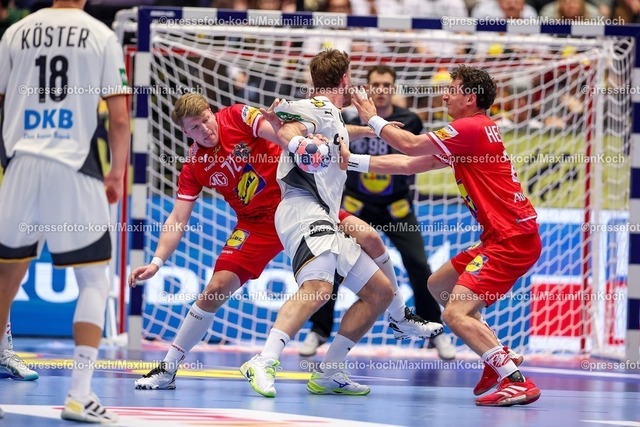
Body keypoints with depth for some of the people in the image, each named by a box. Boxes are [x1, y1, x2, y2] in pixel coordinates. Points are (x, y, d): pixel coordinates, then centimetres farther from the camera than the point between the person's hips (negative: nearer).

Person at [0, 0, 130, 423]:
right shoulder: (102, 36, 1)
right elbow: (120, 119, -4)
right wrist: (117, 174, 7)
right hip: (75, 169, -3)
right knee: (94, 280, 6)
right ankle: (80, 393, -5)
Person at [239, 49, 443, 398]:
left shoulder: (331, 116, 28)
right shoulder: (321, 108, -2)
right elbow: (285, 128, -23)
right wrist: (299, 141, -43)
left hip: (325, 221, 11)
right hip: (304, 210, -11)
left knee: (381, 291, 11)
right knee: (318, 288, -33)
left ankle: (328, 373, 7)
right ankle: (263, 363, -43)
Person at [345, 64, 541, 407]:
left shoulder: (472, 128, -13)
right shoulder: (470, 132, 17)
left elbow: (411, 145, -13)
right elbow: (410, 164, 18)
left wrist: (374, 119, 4)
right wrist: (353, 160, 15)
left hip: (512, 238, -11)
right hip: (501, 237, 11)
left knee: (455, 313, -17)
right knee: (438, 286, 22)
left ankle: (517, 382, -22)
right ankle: (501, 359, 19)